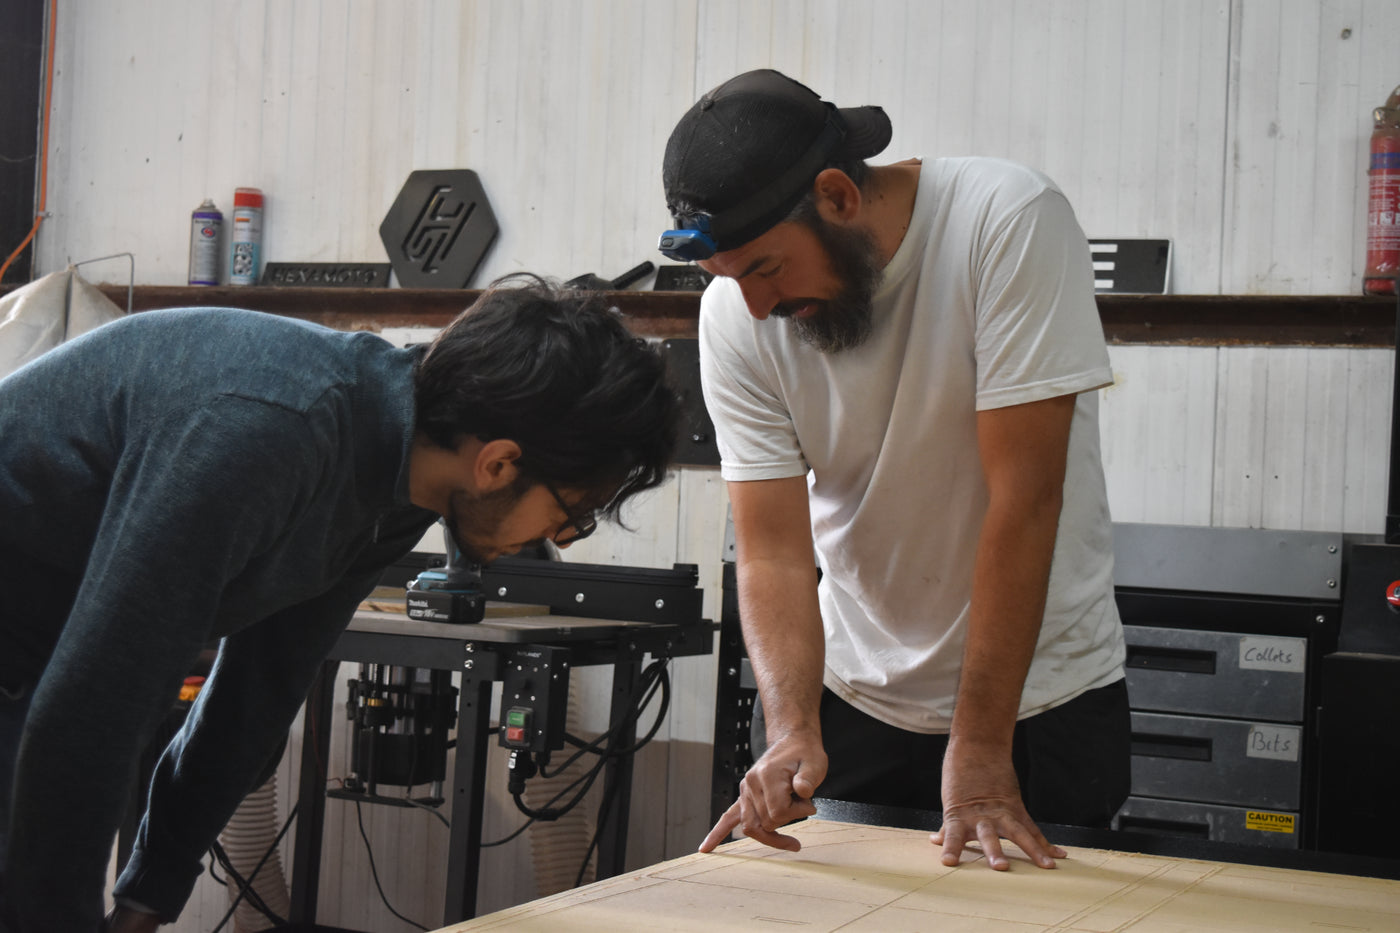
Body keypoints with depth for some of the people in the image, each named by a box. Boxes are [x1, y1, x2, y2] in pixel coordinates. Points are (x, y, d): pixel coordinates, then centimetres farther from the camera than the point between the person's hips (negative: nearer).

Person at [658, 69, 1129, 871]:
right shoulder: (737, 315, -12)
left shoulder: (1009, 221, -23)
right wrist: (791, 730, -30)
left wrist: (980, 750, -25)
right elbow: (775, 553, -13)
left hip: (1038, 691, -2)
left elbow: (1024, 501, -25)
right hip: (851, 691, 3)